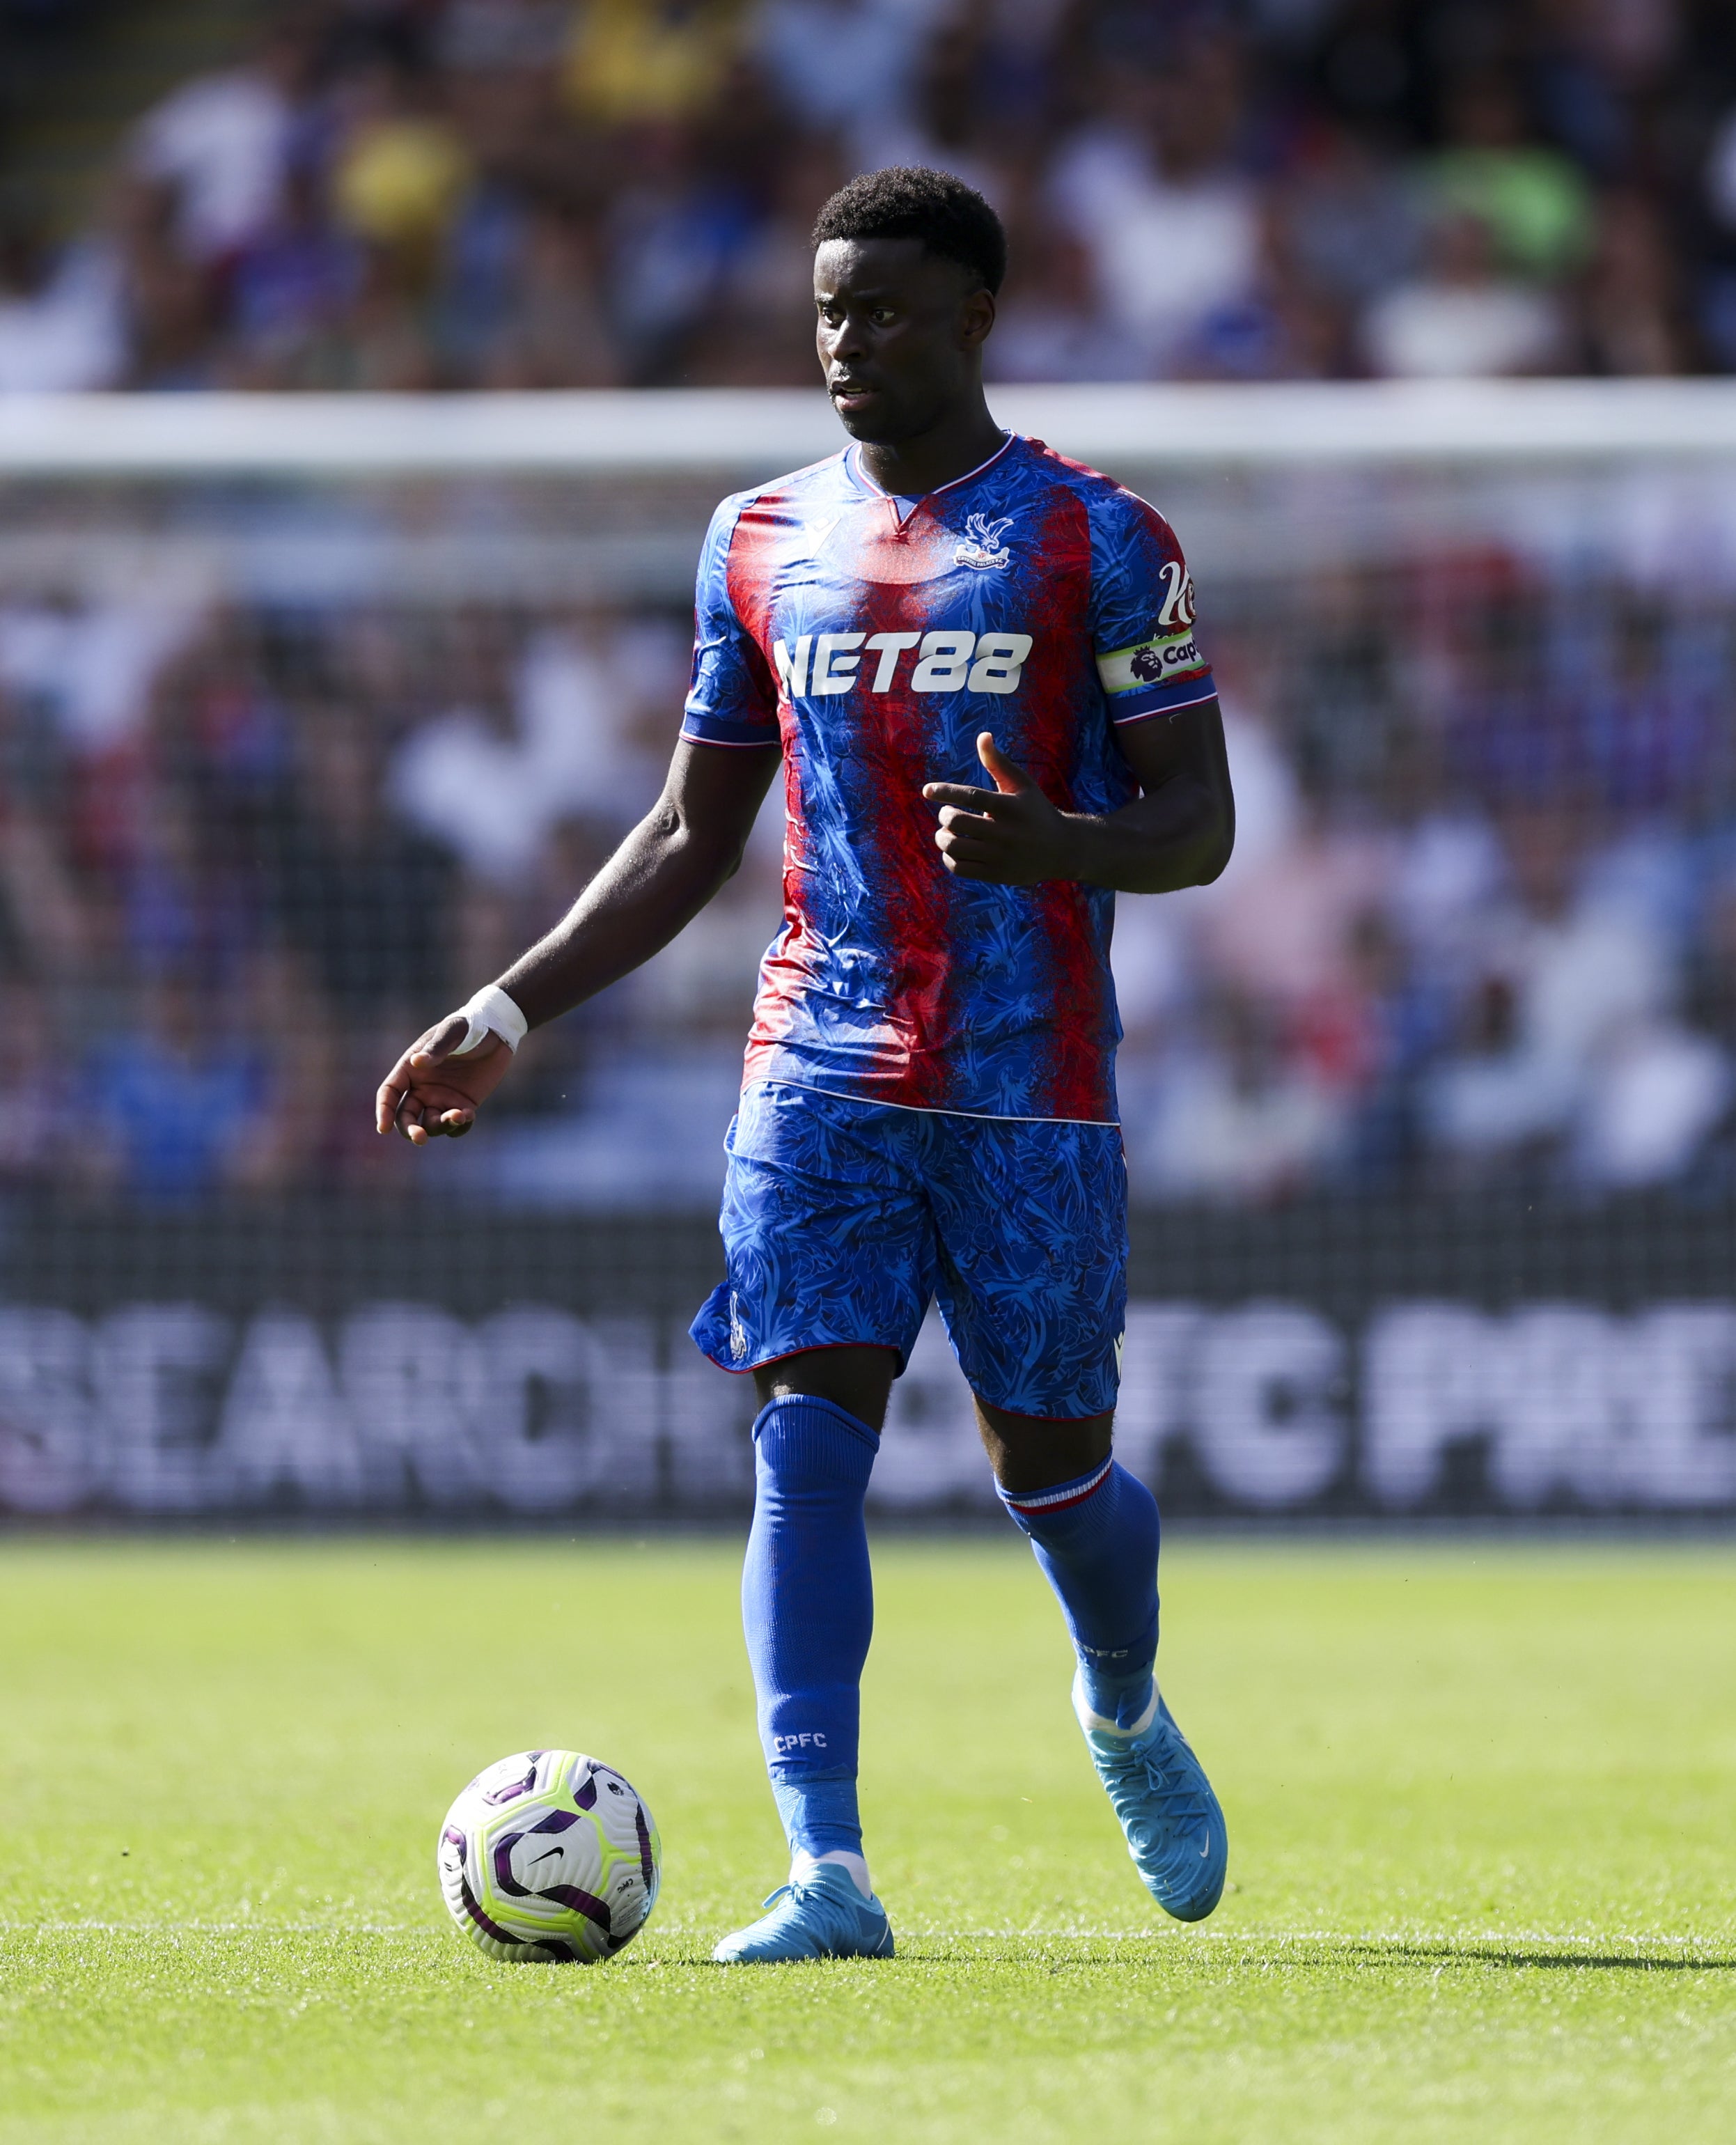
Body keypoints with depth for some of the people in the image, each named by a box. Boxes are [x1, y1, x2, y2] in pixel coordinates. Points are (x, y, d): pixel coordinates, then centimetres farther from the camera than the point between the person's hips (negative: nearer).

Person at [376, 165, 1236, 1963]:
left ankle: (1126, 1717, 39)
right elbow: (689, 835, 18)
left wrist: (1053, 846, -24)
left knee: (1050, 1460, 6)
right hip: (819, 1080, 2)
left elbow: (1198, 823, -2)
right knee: (807, 1430, -13)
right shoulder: (761, 542, 11)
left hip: (1031, 1088, -2)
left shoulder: (1094, 540, -1)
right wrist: (507, 1015, 9)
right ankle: (826, 1871, -19)